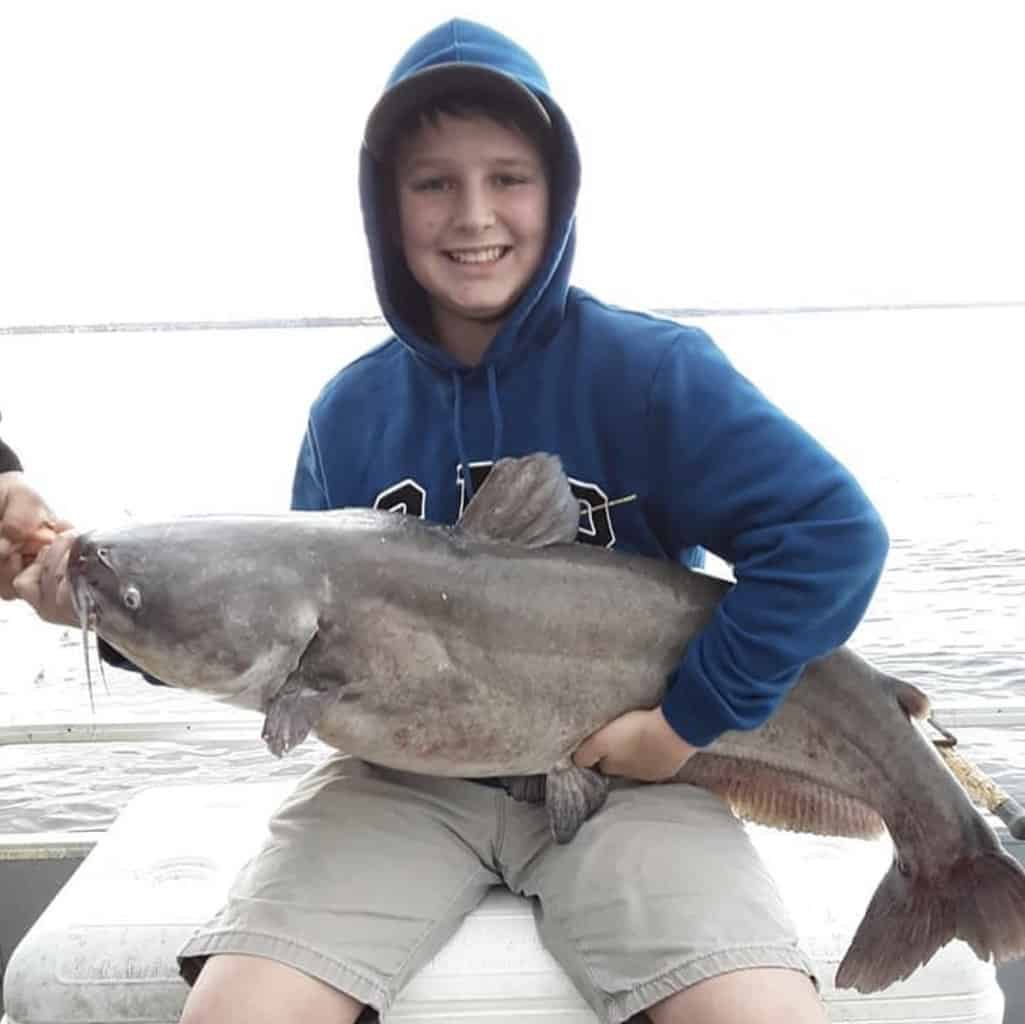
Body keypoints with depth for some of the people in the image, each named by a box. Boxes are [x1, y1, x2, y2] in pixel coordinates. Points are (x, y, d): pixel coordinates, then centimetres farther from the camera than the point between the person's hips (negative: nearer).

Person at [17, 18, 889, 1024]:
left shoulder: (654, 369, -8)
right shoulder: (351, 410, 3)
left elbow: (835, 533, -12)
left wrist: (690, 718, -16)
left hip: (619, 773, -2)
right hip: (404, 776, 3)